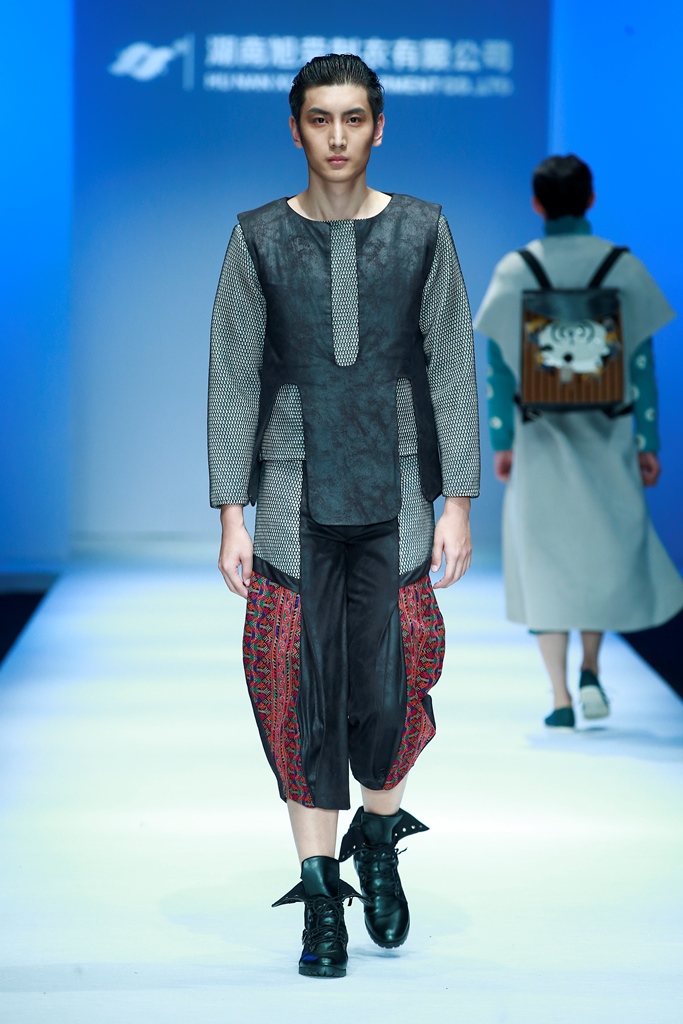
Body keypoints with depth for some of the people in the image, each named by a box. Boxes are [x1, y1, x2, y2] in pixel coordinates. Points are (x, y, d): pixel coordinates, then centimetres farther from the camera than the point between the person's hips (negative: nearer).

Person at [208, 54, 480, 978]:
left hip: (396, 494, 0)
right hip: (295, 499, 0)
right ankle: (322, 896, 9)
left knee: (392, 689, -3)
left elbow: (453, 371, 4)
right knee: (304, 693, -2)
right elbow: (233, 381, 3)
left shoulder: (422, 231, 3)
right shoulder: (260, 238, 2)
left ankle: (378, 841, 25)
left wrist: (458, 503, -1)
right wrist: (232, 516, -2)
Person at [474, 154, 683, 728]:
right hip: (607, 433, 0)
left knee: (544, 557, 7)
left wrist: (500, 442, 3)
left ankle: (560, 696, 2)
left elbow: (499, 364, -4)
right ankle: (591, 670, 10)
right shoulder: (622, 268, -5)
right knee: (607, 545, 20)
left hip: (540, 435, 0)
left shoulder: (513, 271, -5)